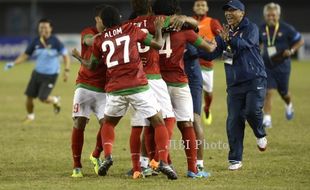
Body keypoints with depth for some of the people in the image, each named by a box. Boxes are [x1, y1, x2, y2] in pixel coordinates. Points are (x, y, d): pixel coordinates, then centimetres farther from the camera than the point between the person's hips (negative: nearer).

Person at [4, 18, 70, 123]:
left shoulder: (55, 42, -14)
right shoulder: (36, 42, -1)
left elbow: (65, 55, -11)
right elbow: (25, 55, 5)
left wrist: (66, 70, -21)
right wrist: (13, 63, -8)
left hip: (50, 75, -4)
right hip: (37, 73, 4)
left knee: (43, 98, -13)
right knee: (29, 96, 1)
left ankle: (55, 100, 21)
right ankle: (30, 115, 28)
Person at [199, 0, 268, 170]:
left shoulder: (251, 29, -3)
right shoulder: (224, 33, 12)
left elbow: (246, 44, -23)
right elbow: (211, 54, 3)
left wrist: (229, 40, -42)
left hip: (255, 79, -4)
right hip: (234, 84, 4)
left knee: (252, 111, -21)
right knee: (234, 120, -1)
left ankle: (260, 135, 13)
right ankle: (235, 159, 4)